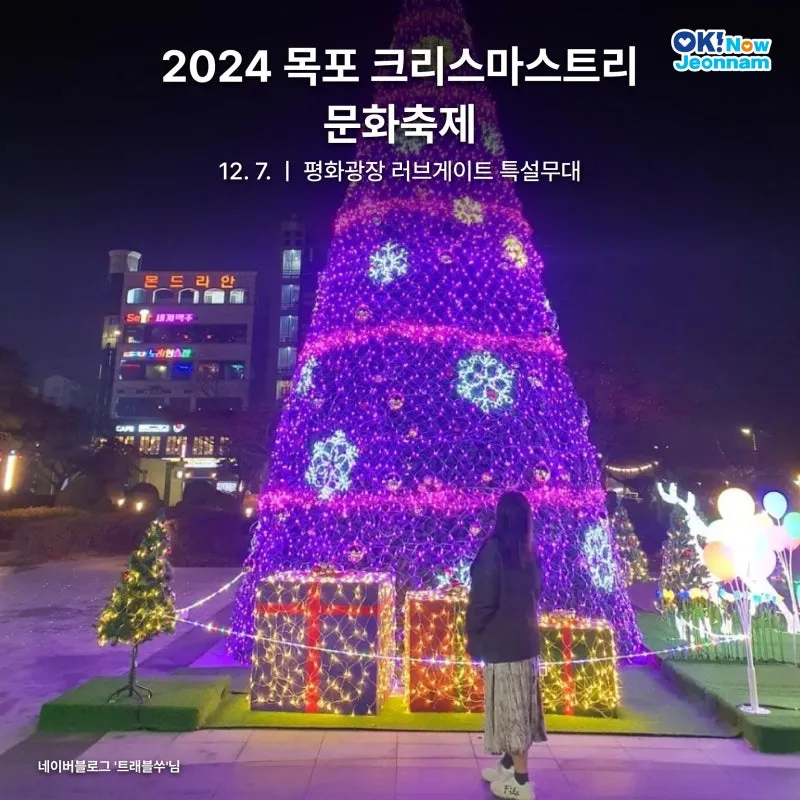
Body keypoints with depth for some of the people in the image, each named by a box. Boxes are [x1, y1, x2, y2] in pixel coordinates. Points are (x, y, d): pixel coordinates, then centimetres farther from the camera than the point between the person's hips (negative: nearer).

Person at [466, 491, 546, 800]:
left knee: (509, 707, 4)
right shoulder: (530, 550, 3)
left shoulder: (494, 548, -18)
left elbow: (483, 600, -17)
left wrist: (473, 636, -5)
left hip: (502, 642, -7)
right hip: (526, 637, 7)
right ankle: (508, 765, 33)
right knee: (519, 706, 17)